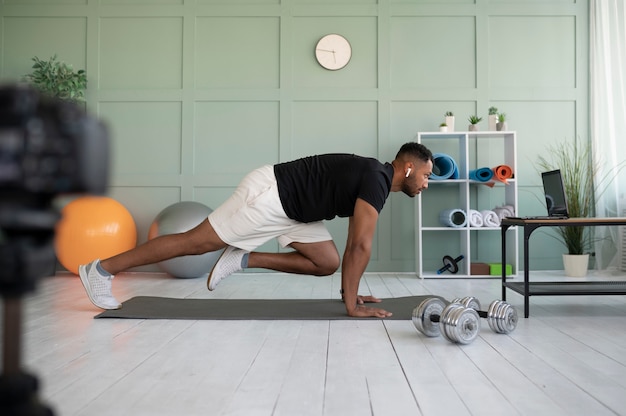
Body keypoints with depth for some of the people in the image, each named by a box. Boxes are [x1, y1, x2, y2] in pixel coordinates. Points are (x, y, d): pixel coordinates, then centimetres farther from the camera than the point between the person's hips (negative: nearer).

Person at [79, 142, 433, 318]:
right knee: (197, 242, -5)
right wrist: (352, 304, -18)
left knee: (327, 263, 6)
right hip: (268, 194, -9)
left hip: (287, 206, 9)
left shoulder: (373, 177, 13)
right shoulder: (376, 180, -18)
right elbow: (361, 246, -23)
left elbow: (354, 244, 19)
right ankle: (102, 270, 5)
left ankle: (243, 259, 8)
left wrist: (350, 291, 19)